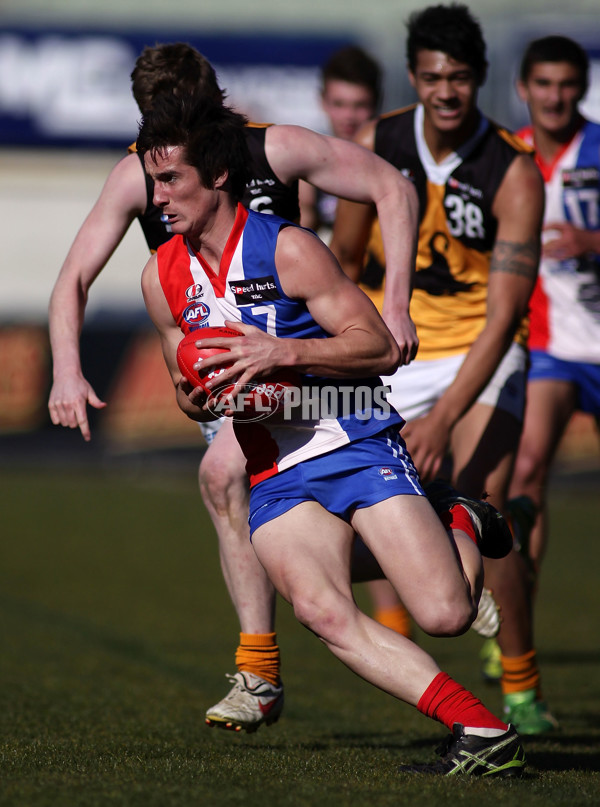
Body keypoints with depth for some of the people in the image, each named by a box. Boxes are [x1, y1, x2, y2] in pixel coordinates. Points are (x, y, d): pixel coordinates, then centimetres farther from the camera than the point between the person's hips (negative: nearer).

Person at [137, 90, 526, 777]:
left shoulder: (286, 249, -9)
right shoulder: (162, 277, 9)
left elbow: (382, 348, -10)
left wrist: (283, 352, -22)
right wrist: (193, 402, -2)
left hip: (357, 444, -4)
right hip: (276, 478, 4)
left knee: (445, 614, -18)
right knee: (322, 613, -26)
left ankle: (463, 528, 19)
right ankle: (481, 732, -25)